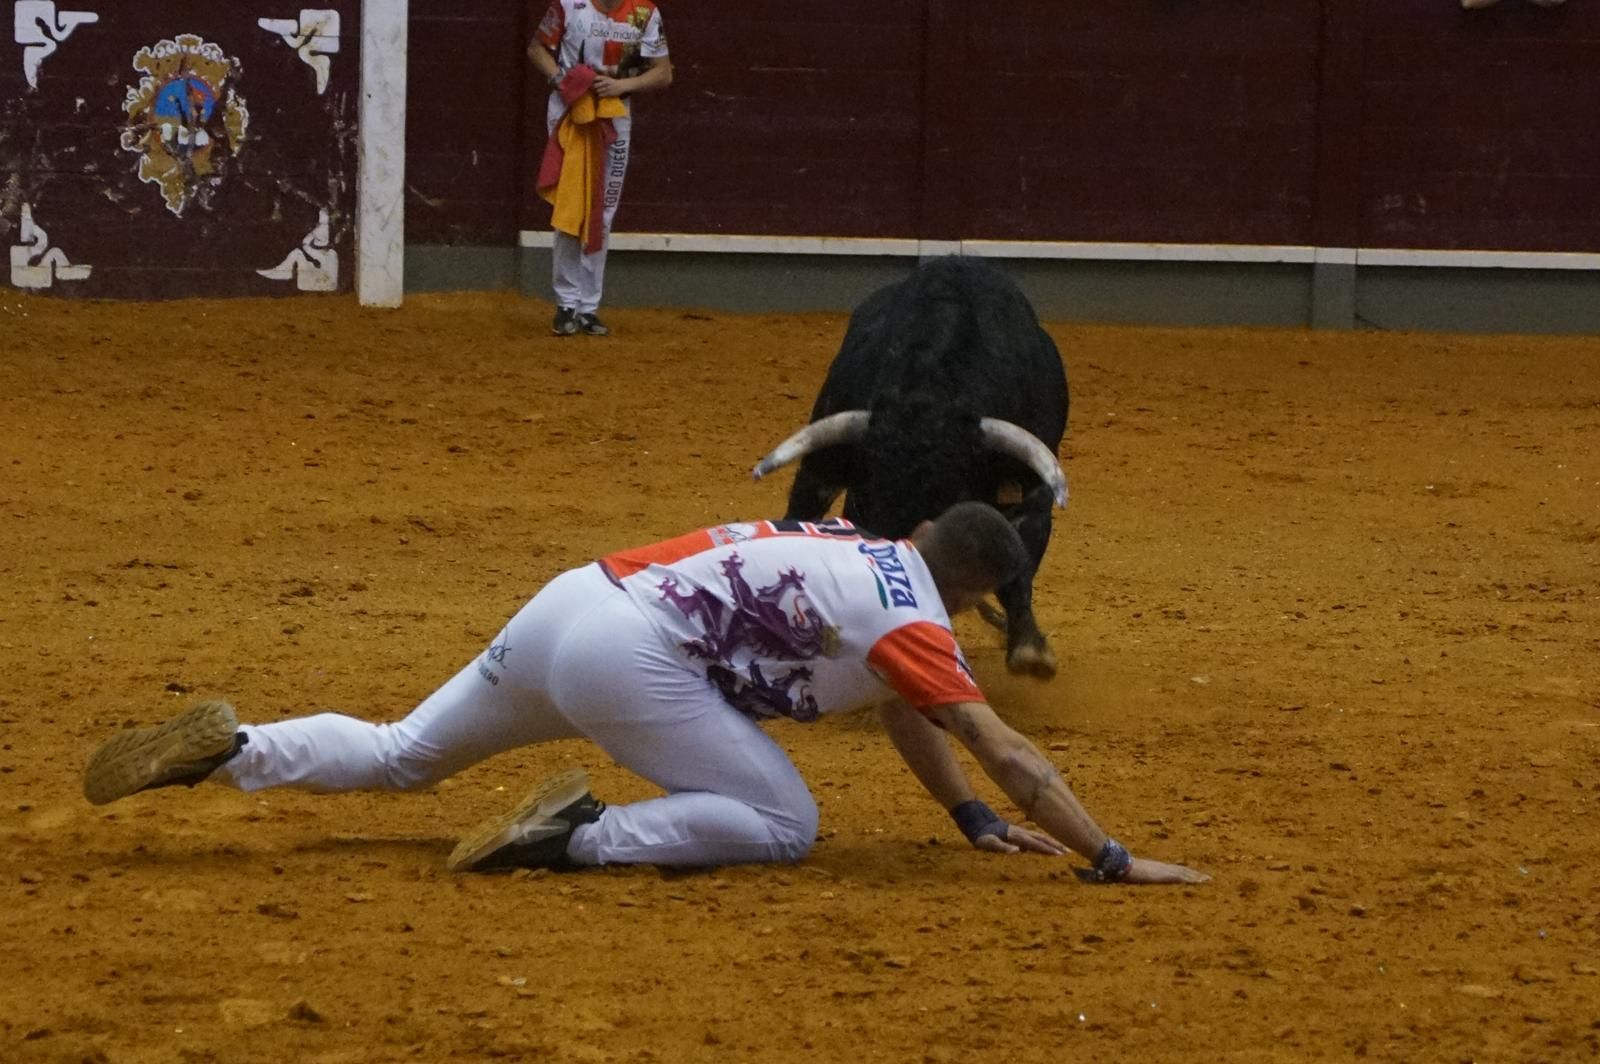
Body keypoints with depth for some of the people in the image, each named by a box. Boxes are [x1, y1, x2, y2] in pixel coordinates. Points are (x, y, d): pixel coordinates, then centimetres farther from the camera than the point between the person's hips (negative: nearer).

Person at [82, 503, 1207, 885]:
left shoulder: (863, 550, 22)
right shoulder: (910, 616, -3)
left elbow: (903, 711, 33)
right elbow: (1005, 751, -7)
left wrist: (976, 821, 34)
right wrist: (1111, 859, -5)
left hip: (569, 605, 9)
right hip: (630, 657, -9)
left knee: (399, 755, 20)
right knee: (783, 825, -6)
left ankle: (231, 749, 5)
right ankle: (578, 837, -15)